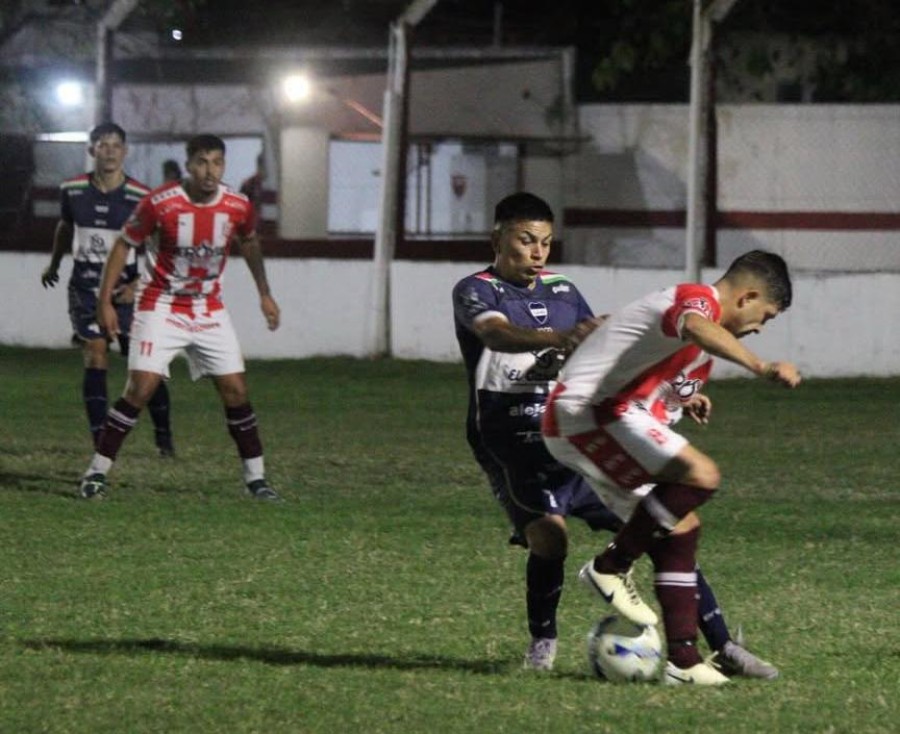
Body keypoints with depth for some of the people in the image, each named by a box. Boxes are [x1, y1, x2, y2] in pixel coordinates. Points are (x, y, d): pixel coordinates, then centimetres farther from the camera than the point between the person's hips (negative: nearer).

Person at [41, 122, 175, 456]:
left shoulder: (141, 197, -11)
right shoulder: (72, 190, -2)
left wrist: (137, 286, -17)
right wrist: (53, 264, 33)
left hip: (126, 288, -2)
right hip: (86, 287, 2)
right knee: (95, 357, -10)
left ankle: (163, 435, 18)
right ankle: (100, 442, -8)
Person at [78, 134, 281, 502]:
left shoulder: (237, 207, -7)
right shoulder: (159, 203, -18)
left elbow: (249, 242, 16)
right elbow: (123, 246, -6)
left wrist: (264, 294, 19)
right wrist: (104, 301, -9)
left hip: (209, 311, 4)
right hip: (160, 307, -4)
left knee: (235, 390, 0)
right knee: (140, 388, -15)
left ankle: (256, 478, 11)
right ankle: (96, 473, -7)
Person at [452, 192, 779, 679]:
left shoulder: (563, 292, 15)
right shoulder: (475, 292, -4)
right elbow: (496, 333, -26)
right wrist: (557, 339, -45)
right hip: (514, 447, -5)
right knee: (549, 532, -28)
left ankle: (722, 647, 3)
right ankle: (542, 642, -2)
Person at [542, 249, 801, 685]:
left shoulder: (696, 306, 23)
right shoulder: (699, 300, -11)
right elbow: (696, 328, -39)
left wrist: (681, 397, 25)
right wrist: (760, 367, -52)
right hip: (587, 414, -11)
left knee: (680, 527, 8)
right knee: (701, 476, -23)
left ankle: (682, 659, 7)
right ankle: (611, 567, -10)